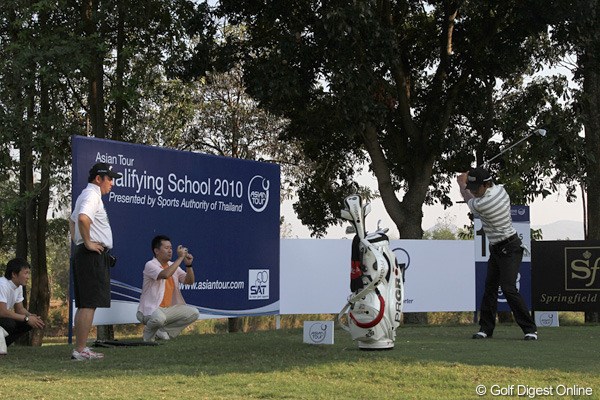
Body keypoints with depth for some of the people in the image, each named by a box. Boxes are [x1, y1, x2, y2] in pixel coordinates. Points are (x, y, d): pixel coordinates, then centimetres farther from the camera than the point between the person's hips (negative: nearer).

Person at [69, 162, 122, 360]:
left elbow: (72, 220, 35)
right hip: (93, 255, -11)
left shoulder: (85, 195, 22)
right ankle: (80, 350, -11)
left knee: (84, 304, 12)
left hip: (83, 254, 11)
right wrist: (88, 242, -21)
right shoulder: (92, 195, -12)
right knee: (89, 304, -11)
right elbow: (83, 218, -32)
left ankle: (80, 348, 16)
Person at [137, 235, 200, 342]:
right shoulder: (150, 265, -12)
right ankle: (149, 333, -3)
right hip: (150, 309, -8)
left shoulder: (173, 265, 12)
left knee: (194, 313, -7)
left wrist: (188, 265, -10)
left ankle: (163, 331, 2)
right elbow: (165, 274, -32)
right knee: (159, 318, -40)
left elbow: (189, 281, 7)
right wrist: (180, 258, -26)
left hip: (168, 309, 8)